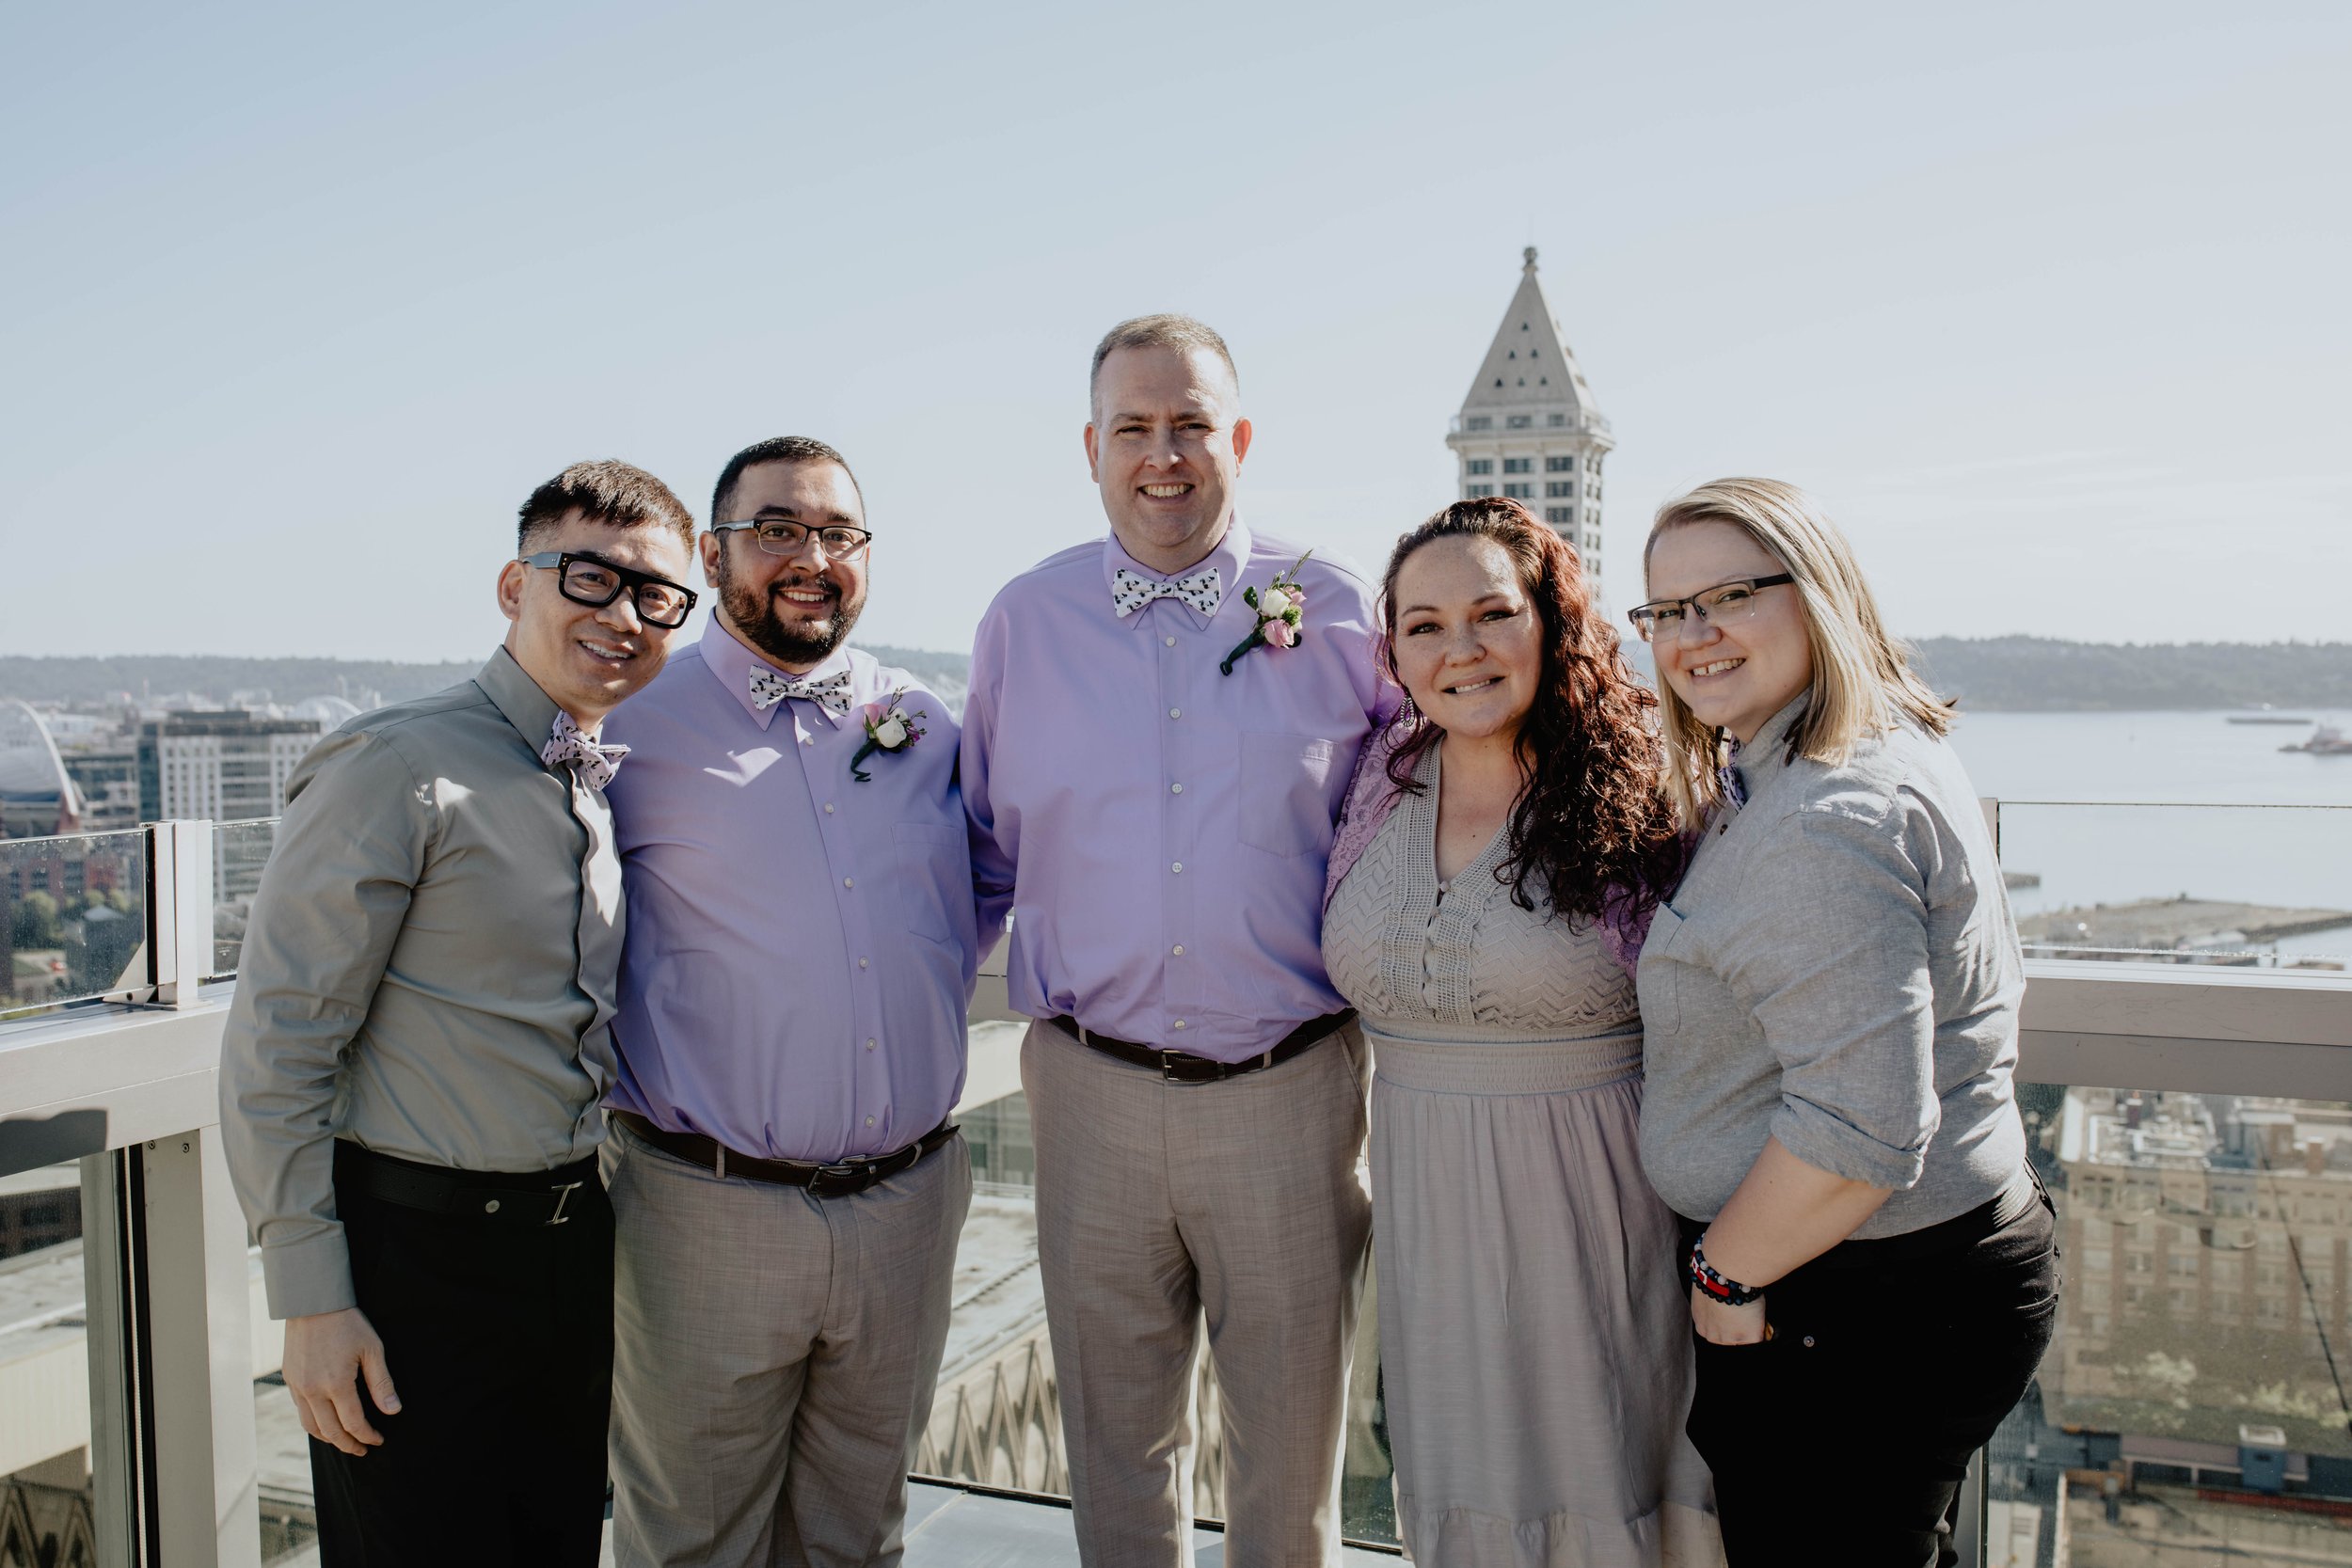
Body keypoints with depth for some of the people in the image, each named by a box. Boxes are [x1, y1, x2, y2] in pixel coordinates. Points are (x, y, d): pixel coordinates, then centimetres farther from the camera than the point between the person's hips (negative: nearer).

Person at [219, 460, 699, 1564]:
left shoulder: (621, 786, 7)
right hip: (415, 1254, -6)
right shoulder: (400, 769, -14)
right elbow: (276, 1042, -14)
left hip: (574, 1247, 7)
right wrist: (310, 1297, -14)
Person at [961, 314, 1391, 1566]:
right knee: (1114, 1433, 17)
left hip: (1289, 1088, -1)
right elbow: (985, 849, 13)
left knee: (1290, 1439, 13)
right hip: (1091, 1092, 1)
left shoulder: (1335, 614, 0)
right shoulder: (1024, 621, 4)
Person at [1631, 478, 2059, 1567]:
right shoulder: (1895, 755, 9)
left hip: (1860, 1308, -10)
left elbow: (1858, 1131, -29)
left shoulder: (1825, 820, -25)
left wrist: (1727, 1273, -15)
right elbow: (1988, 983, 22)